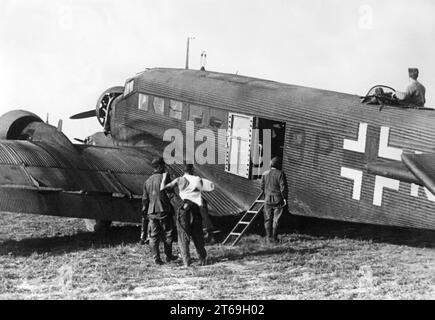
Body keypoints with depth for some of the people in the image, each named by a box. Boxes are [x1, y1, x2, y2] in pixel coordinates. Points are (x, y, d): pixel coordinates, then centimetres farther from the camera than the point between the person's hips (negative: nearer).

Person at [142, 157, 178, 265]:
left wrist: (144, 212, 17)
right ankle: (168, 256, 17)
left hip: (152, 212, 5)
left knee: (154, 236, 5)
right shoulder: (164, 177, -7)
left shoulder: (148, 181, 10)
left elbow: (145, 199, 11)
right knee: (167, 234, 9)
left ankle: (156, 258, 2)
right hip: (164, 210, -4)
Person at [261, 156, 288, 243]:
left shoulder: (265, 174, 3)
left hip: (268, 199, 4)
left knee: (268, 219, 10)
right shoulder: (280, 174, -11)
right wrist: (285, 198, -5)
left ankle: (268, 237, 10)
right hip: (278, 199, -4)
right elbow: (283, 188, -13)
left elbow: (262, 187, 9)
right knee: (276, 219, 4)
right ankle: (274, 237, 7)